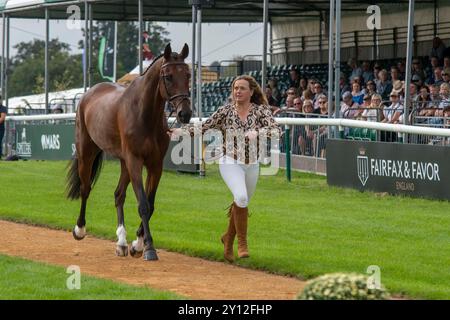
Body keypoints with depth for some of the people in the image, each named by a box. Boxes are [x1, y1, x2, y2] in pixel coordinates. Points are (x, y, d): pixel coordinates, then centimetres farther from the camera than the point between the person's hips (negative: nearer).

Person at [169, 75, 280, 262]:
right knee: (241, 197, -26)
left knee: (241, 205, 14)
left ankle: (228, 239, 41)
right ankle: (242, 242, -11)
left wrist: (257, 132, -35)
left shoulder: (261, 111, -3)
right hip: (230, 162, -2)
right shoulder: (225, 111, -1)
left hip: (252, 164, 3)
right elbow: (203, 128, 0)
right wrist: (180, 131, -14)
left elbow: (276, 130, -17)